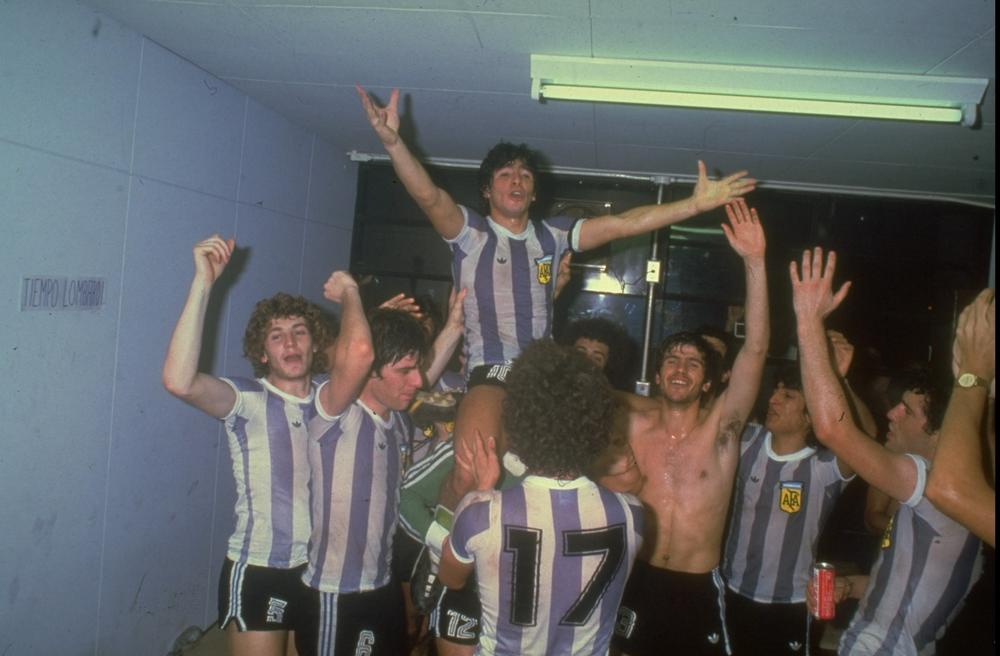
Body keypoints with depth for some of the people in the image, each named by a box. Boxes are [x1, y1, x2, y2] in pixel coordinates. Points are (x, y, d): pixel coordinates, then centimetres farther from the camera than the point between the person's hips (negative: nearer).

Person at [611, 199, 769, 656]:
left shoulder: (720, 427, -8)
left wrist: (754, 263, -27)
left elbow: (755, 351, -19)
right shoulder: (636, 419, -3)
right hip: (640, 579, 1)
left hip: (701, 586, -1)